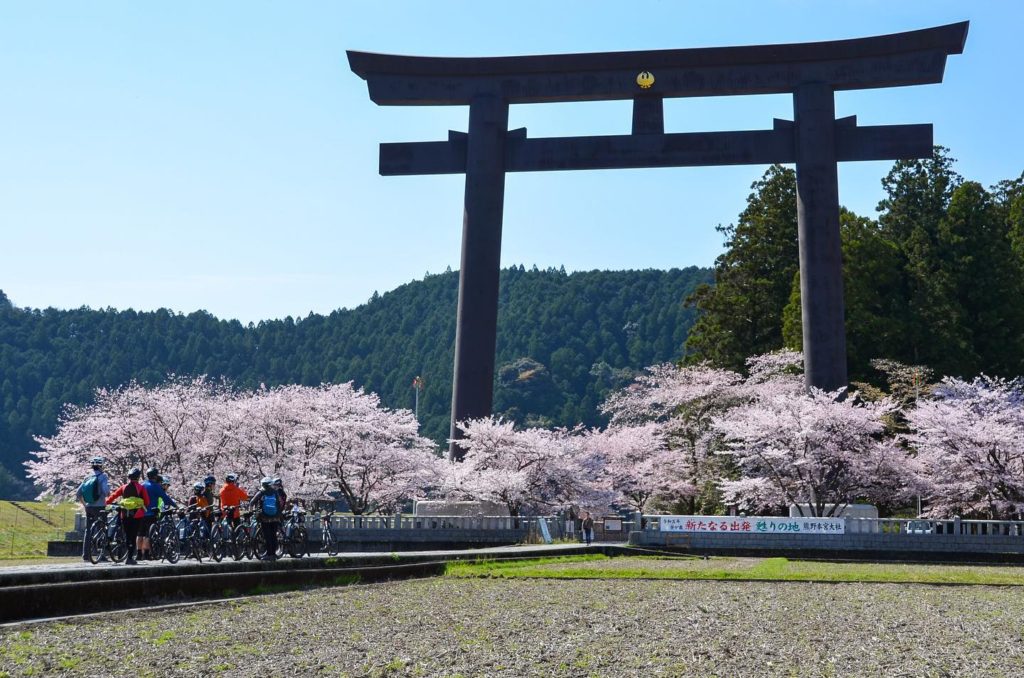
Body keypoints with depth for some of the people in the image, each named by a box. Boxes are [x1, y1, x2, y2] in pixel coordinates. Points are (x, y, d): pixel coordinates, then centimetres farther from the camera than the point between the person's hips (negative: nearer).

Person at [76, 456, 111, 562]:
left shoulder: (87, 477, 8)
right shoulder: (102, 476, -9)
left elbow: (78, 494, 7)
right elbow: (106, 491, -22)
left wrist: (84, 504, 18)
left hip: (88, 508, 5)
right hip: (99, 507, -5)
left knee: (88, 531, 10)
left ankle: (85, 555, 10)